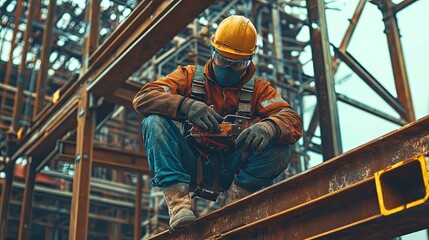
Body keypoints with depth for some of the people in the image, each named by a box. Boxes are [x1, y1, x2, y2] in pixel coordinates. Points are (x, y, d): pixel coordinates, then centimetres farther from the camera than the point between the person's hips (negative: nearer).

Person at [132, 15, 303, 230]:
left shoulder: (258, 90, 9)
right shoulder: (190, 77, 7)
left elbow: (293, 122, -8)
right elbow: (142, 98, -8)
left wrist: (269, 127, -34)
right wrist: (186, 105, -28)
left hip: (229, 170, 0)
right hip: (190, 166, 0)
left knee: (280, 150, -22)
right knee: (155, 122, -24)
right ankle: (178, 200, -32)